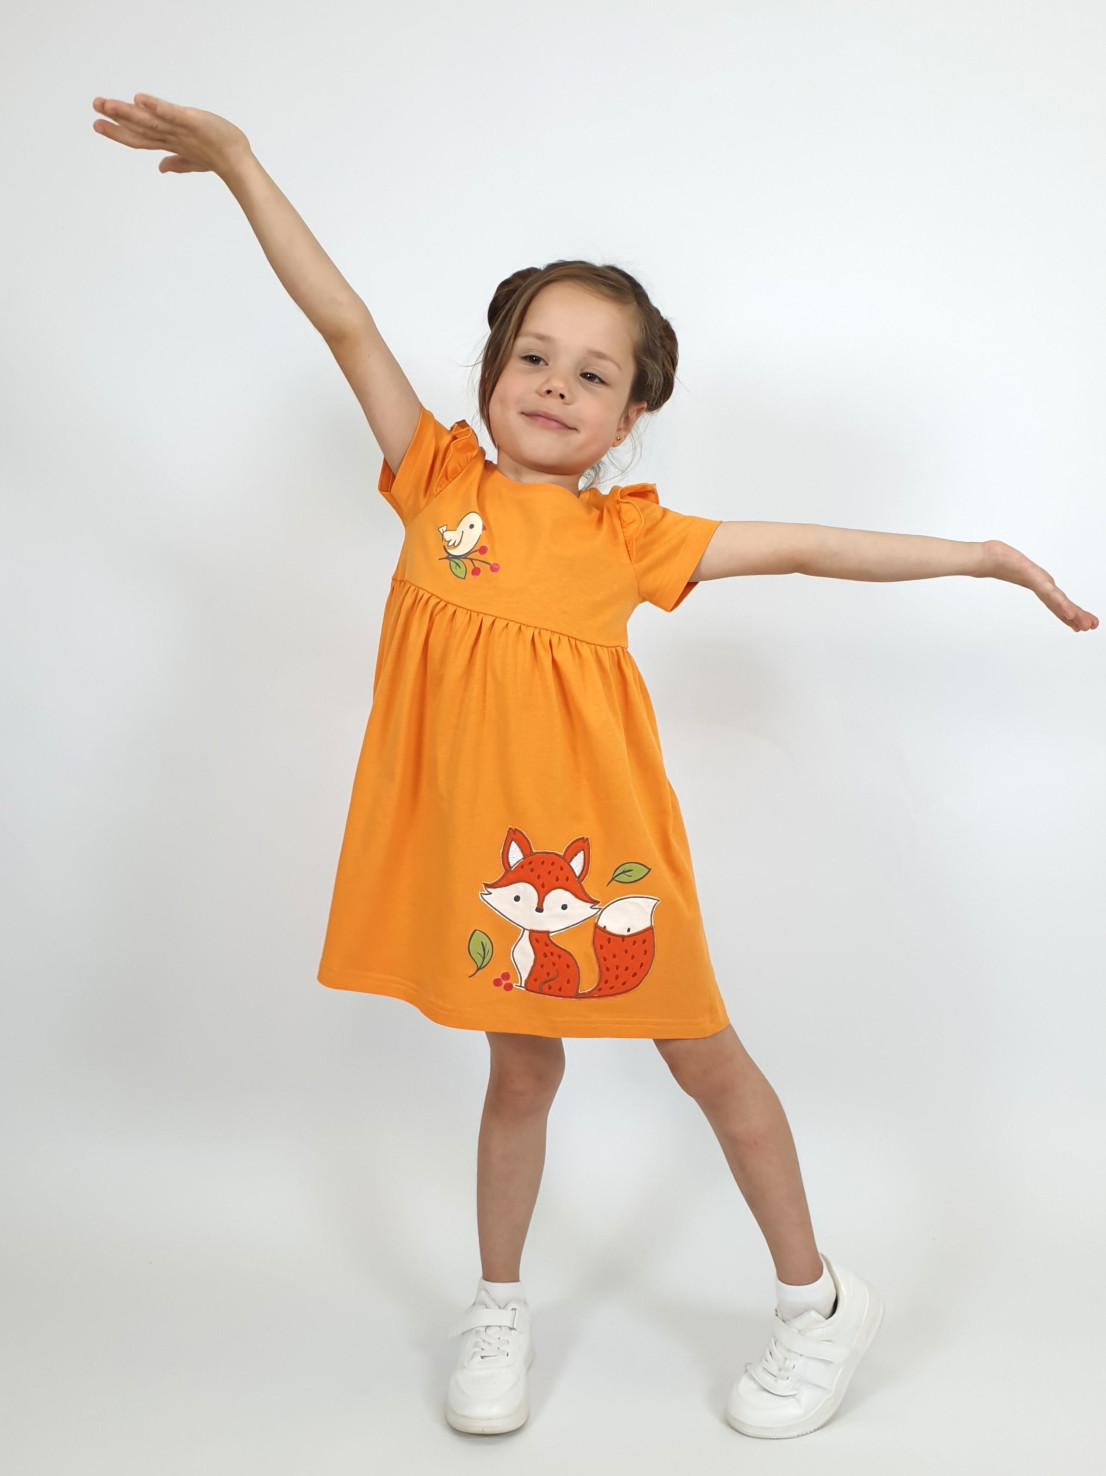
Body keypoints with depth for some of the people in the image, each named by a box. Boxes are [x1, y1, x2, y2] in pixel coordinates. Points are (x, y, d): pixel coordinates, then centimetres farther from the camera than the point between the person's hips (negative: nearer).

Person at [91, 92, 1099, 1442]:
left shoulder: (630, 536, 1)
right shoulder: (439, 484, 3)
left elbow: (808, 546, 6)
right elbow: (346, 324, -1)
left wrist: (977, 555, 7)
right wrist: (242, 166, -2)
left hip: (598, 837, -1)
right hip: (477, 839, 1)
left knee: (703, 1058, 13)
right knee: (521, 1070, 17)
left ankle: (819, 1300, 32)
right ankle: (498, 1309, 40)